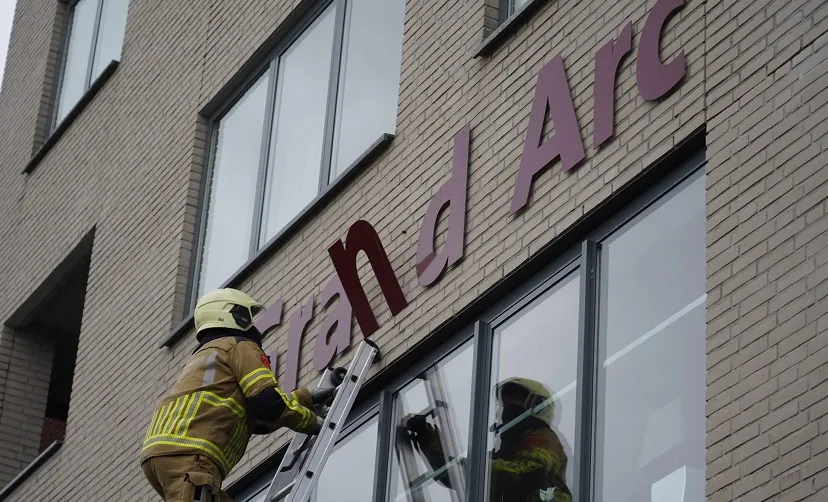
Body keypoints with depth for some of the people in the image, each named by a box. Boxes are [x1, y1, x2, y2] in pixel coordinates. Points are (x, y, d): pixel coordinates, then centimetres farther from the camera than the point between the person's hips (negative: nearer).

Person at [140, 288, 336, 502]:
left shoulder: (202, 356, 40)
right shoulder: (241, 347, 13)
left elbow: (253, 419, 40)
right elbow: (267, 402, -3)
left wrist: (306, 397, 44)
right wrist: (311, 420, 15)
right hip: (187, 454, -10)